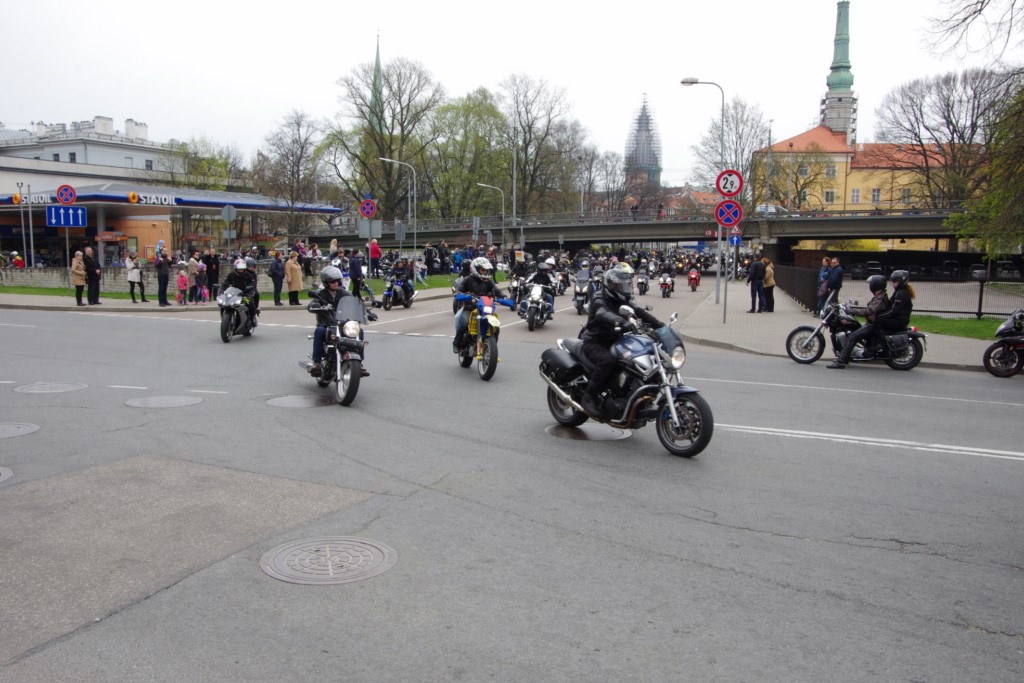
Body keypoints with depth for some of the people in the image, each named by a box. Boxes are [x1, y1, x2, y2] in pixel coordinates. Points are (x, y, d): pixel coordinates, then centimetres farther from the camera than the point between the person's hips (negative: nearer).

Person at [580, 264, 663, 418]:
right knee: (608, 361, -37)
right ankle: (590, 396, -23)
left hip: (615, 342, 8)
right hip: (594, 343, -7)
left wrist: (660, 325, -16)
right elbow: (602, 314, -37)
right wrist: (621, 321, -57)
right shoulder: (599, 301, -15)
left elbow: (640, 313, -1)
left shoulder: (625, 301, 11)